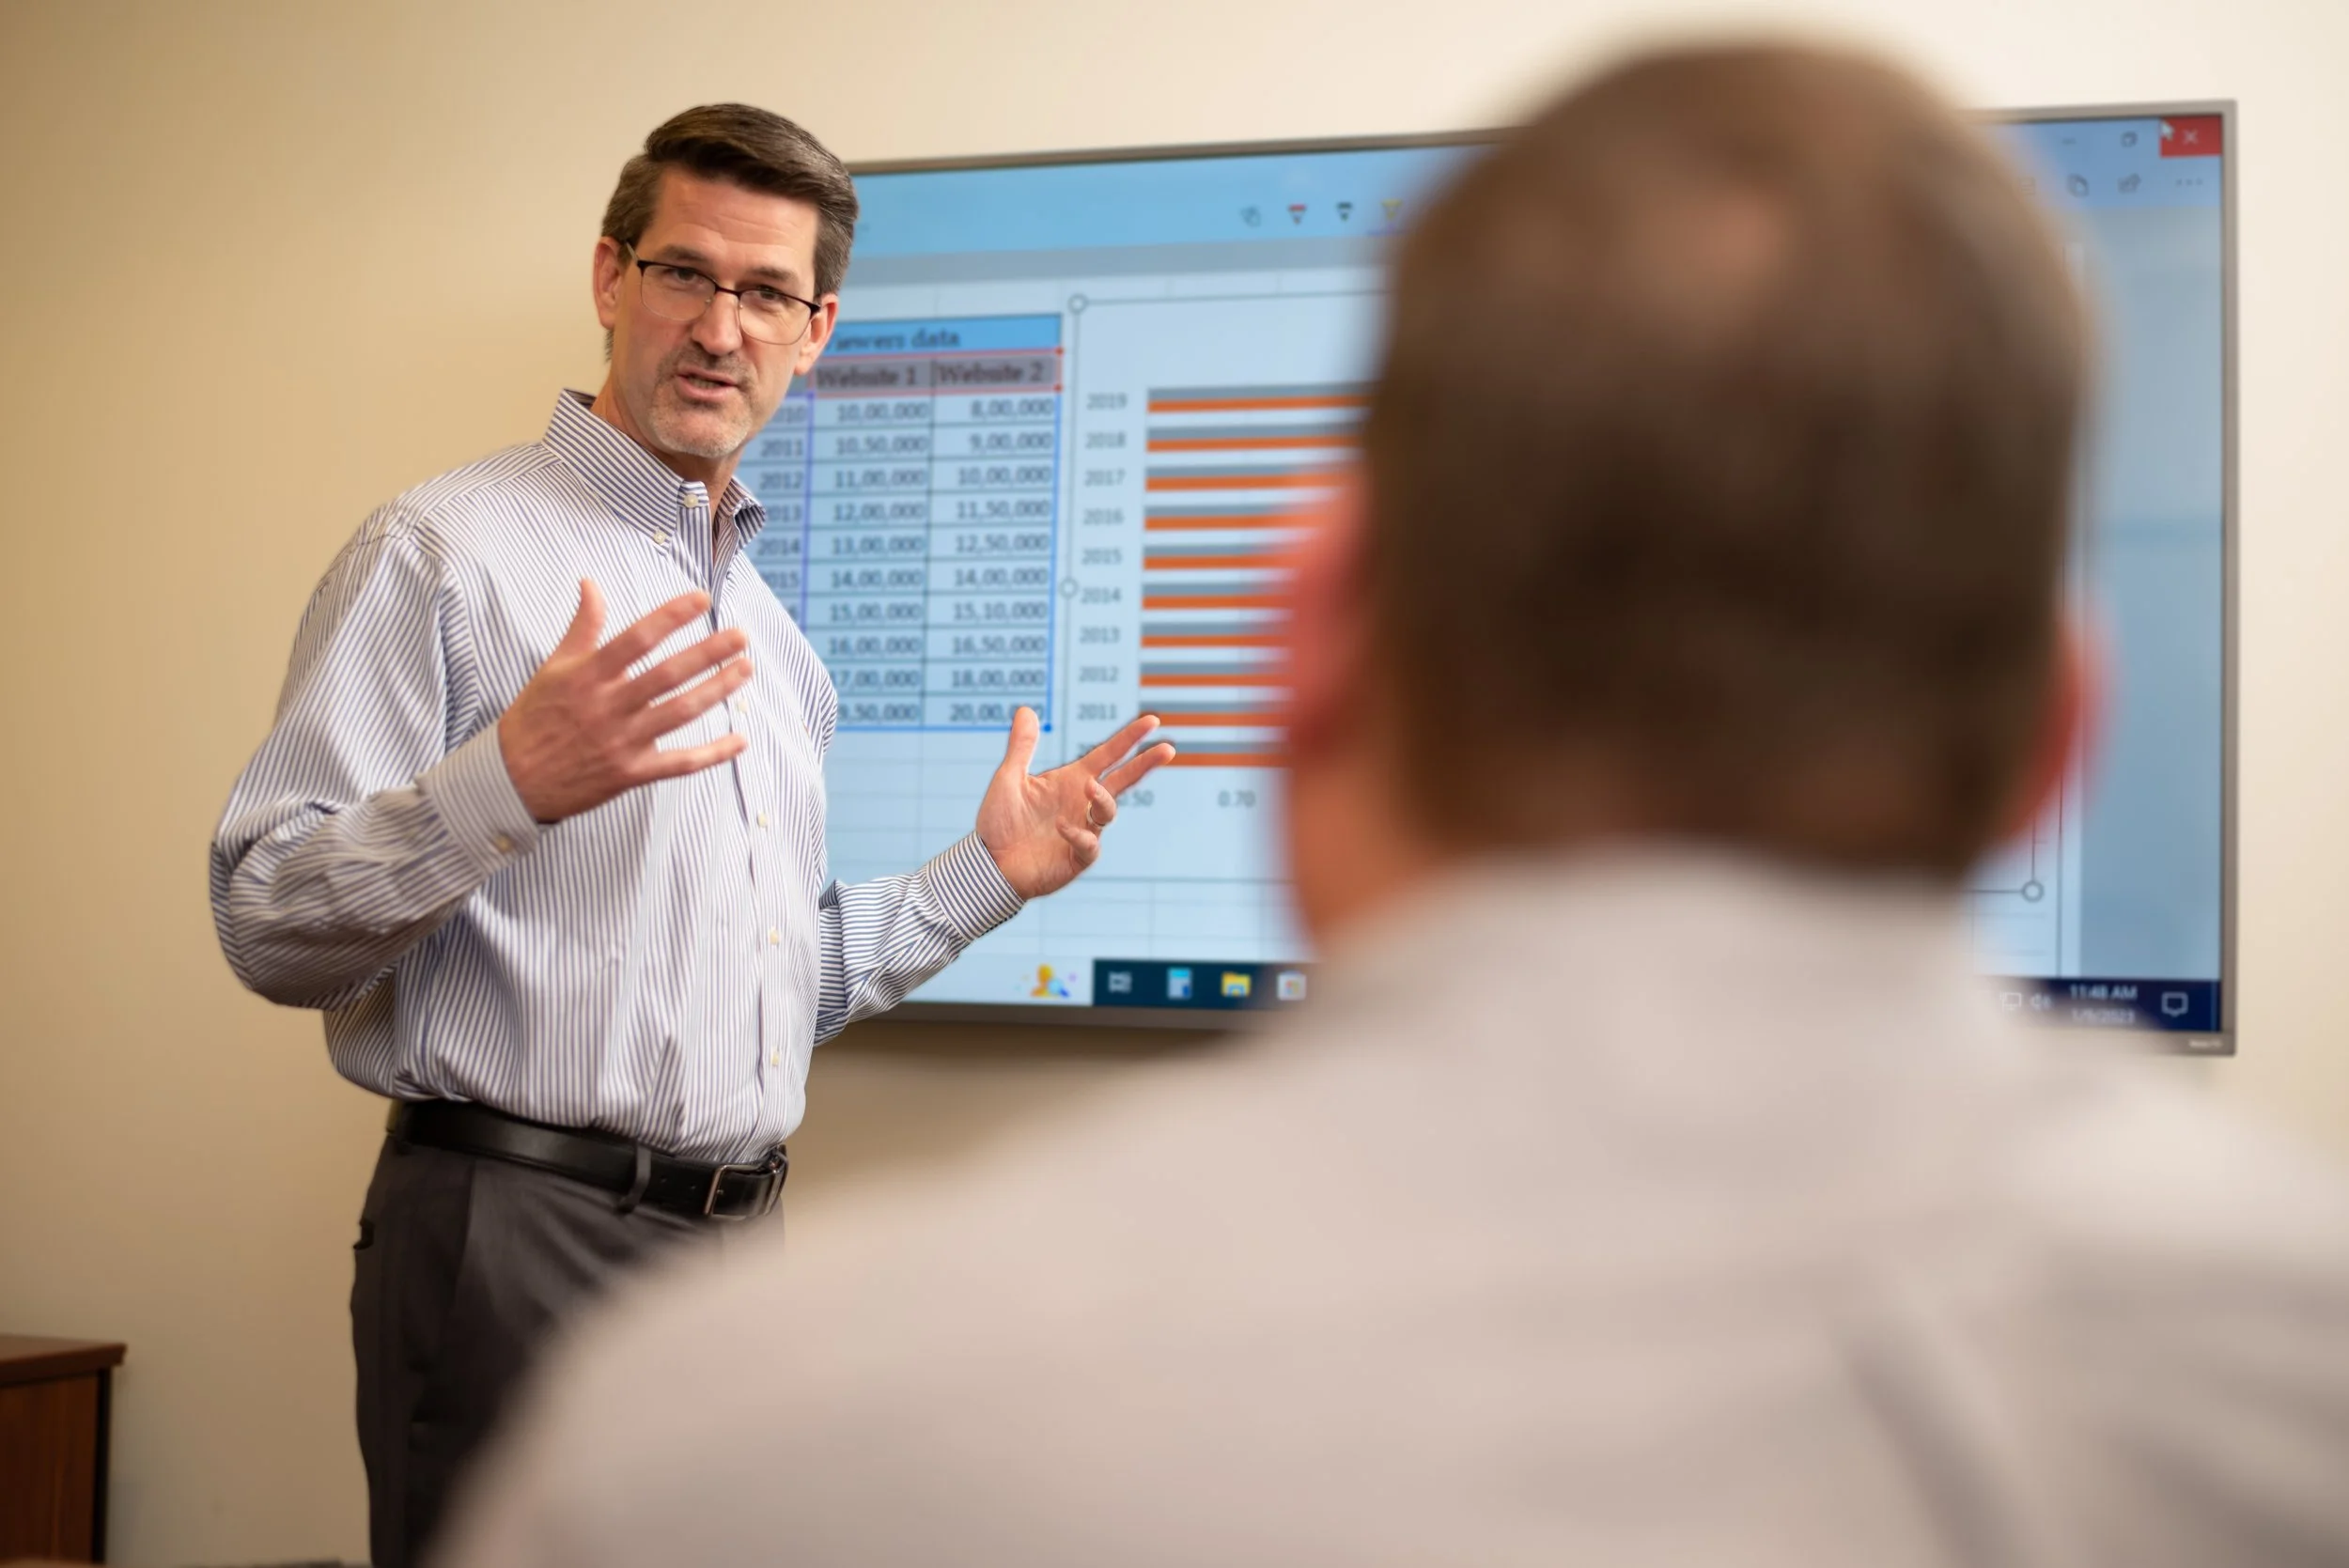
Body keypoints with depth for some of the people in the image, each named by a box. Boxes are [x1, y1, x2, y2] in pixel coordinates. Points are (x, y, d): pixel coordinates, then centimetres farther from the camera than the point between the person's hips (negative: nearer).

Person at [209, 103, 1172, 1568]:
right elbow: (268, 924, -15)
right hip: (522, 1241, -7)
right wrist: (510, 785, -29)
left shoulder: (775, 634, 18)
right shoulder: (450, 549, -6)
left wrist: (987, 876, 15)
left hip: (739, 1242, 7)